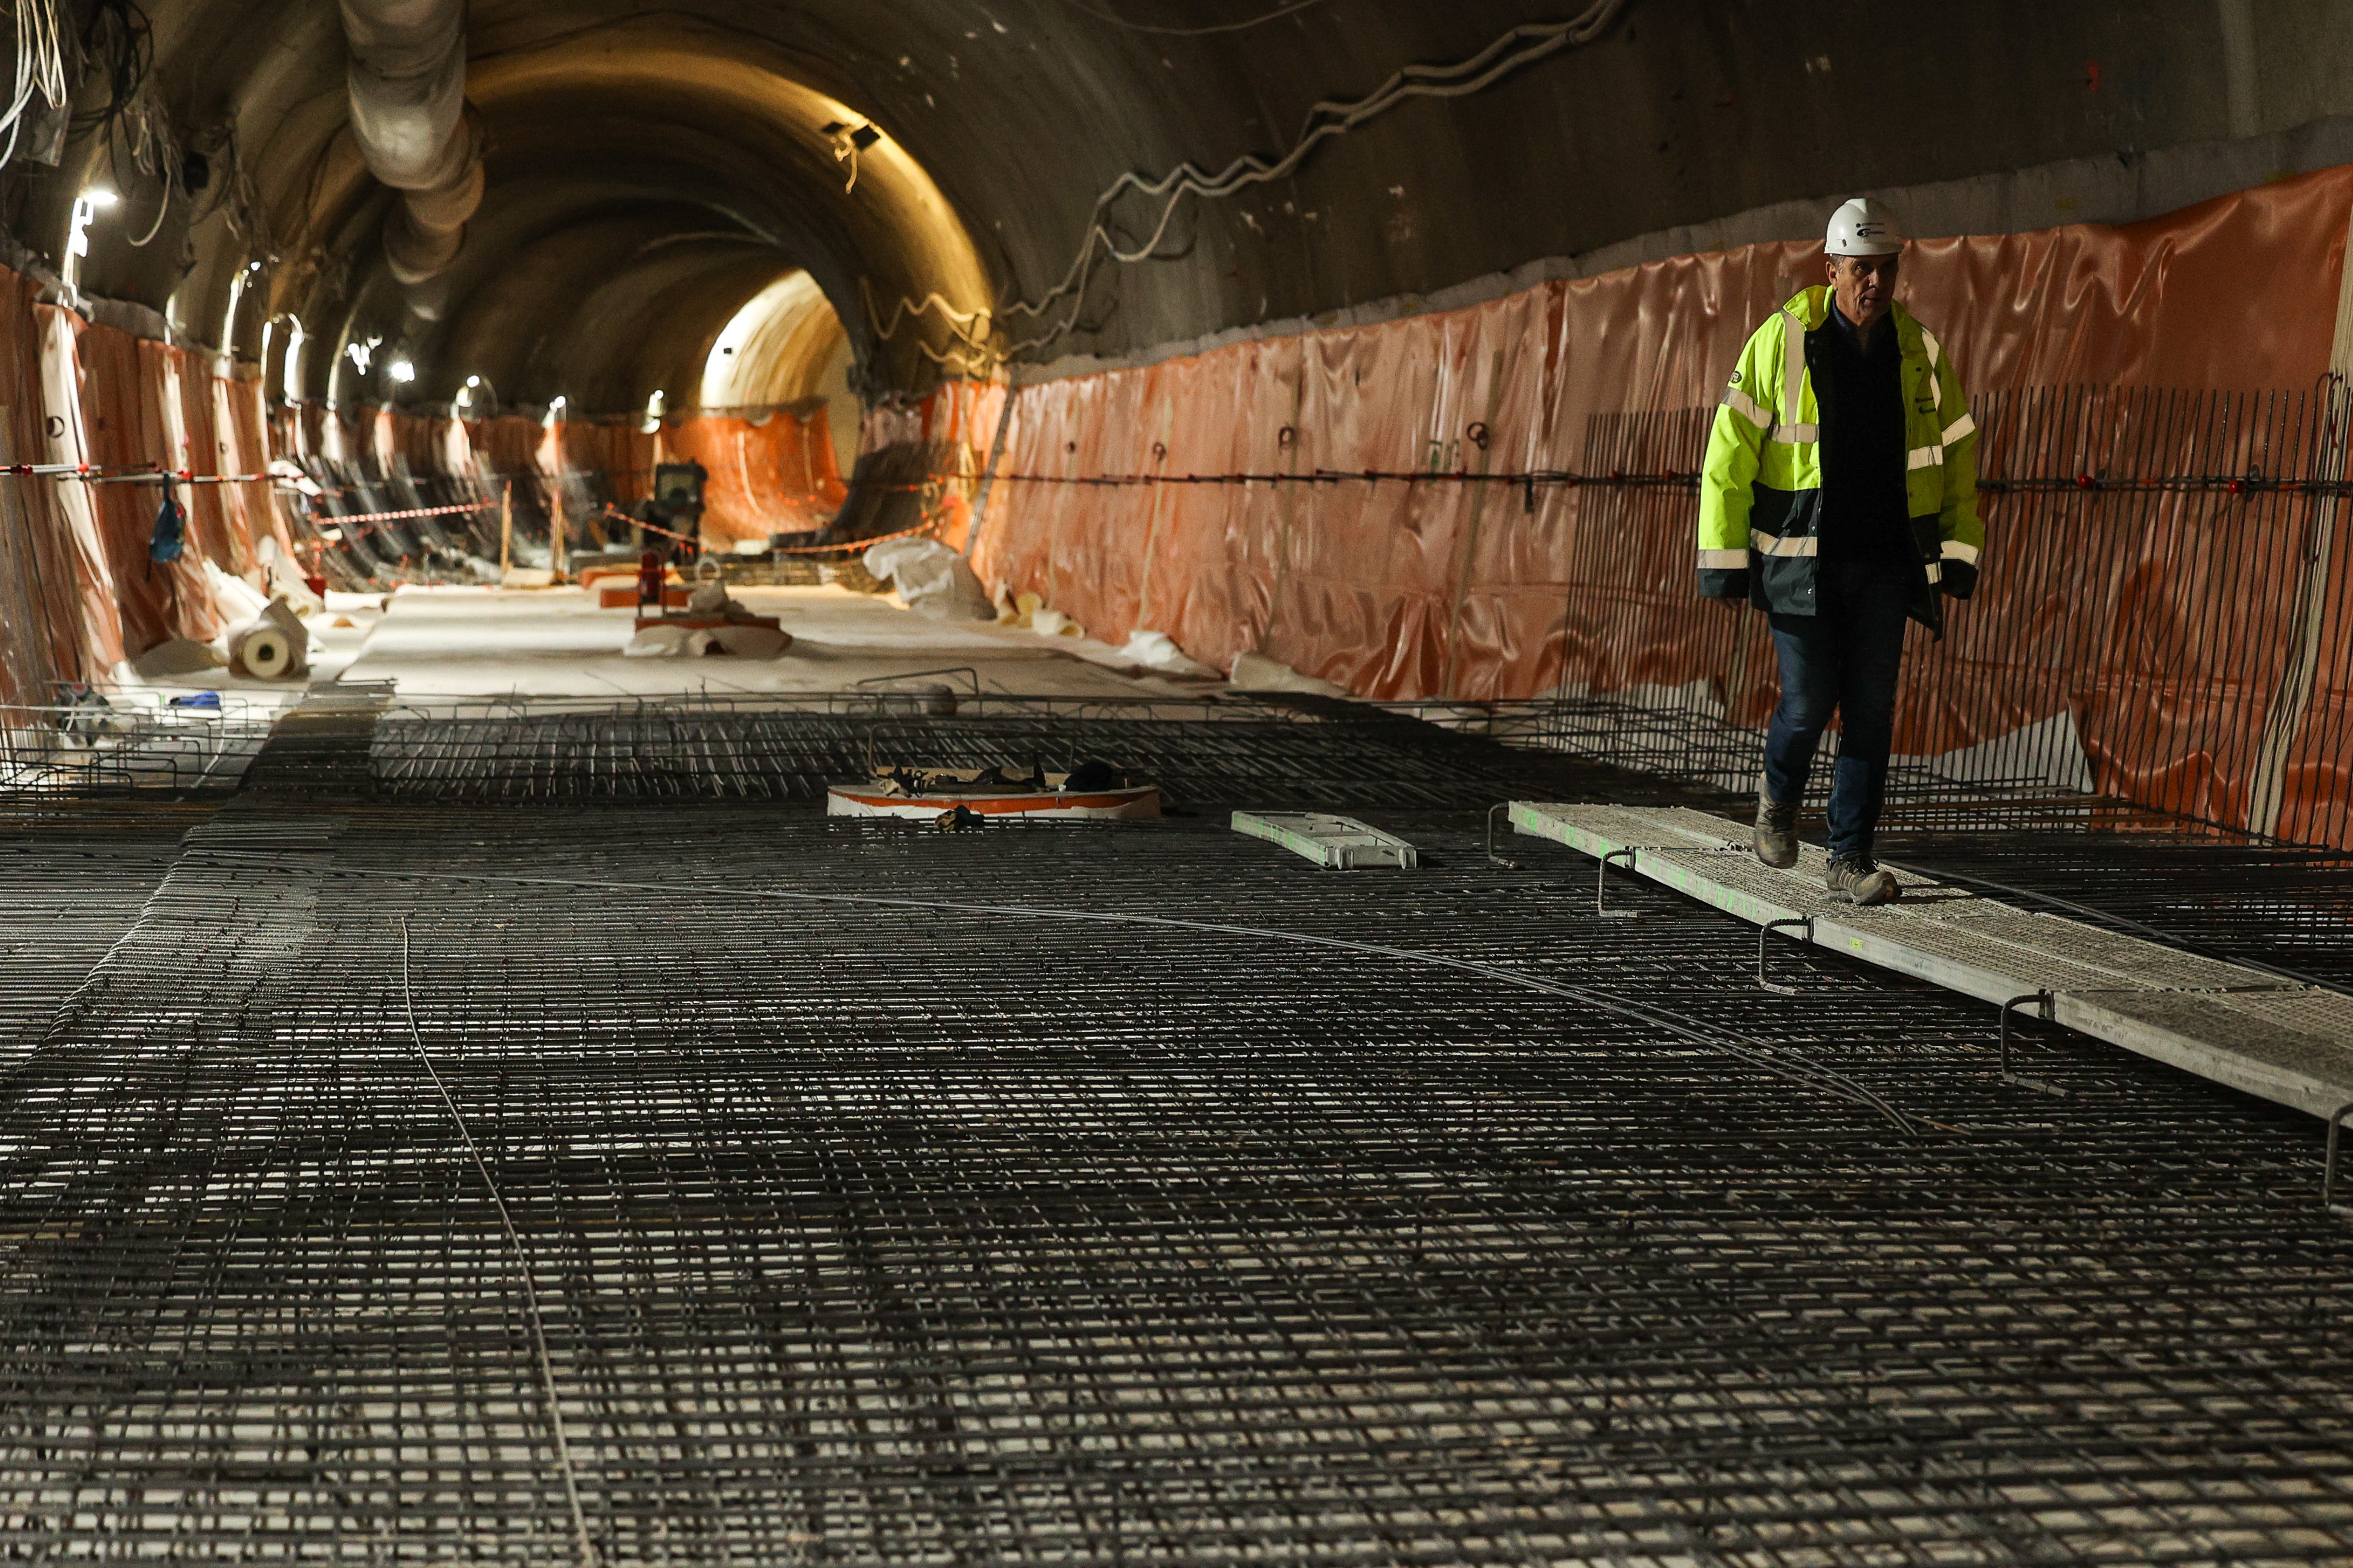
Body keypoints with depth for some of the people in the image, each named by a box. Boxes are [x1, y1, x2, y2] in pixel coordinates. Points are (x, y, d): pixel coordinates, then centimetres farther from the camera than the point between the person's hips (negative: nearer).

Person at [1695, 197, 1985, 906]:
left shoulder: (1919, 350, 5)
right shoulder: (1783, 341, -5)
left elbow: (1957, 451, 14)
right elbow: (1730, 450, -4)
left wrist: (1959, 549, 7)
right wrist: (1724, 556, -8)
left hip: (1885, 562, 3)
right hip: (1800, 560, -3)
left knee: (1870, 712, 0)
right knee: (1809, 701, -5)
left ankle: (1851, 859, 8)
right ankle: (1779, 791, 28)